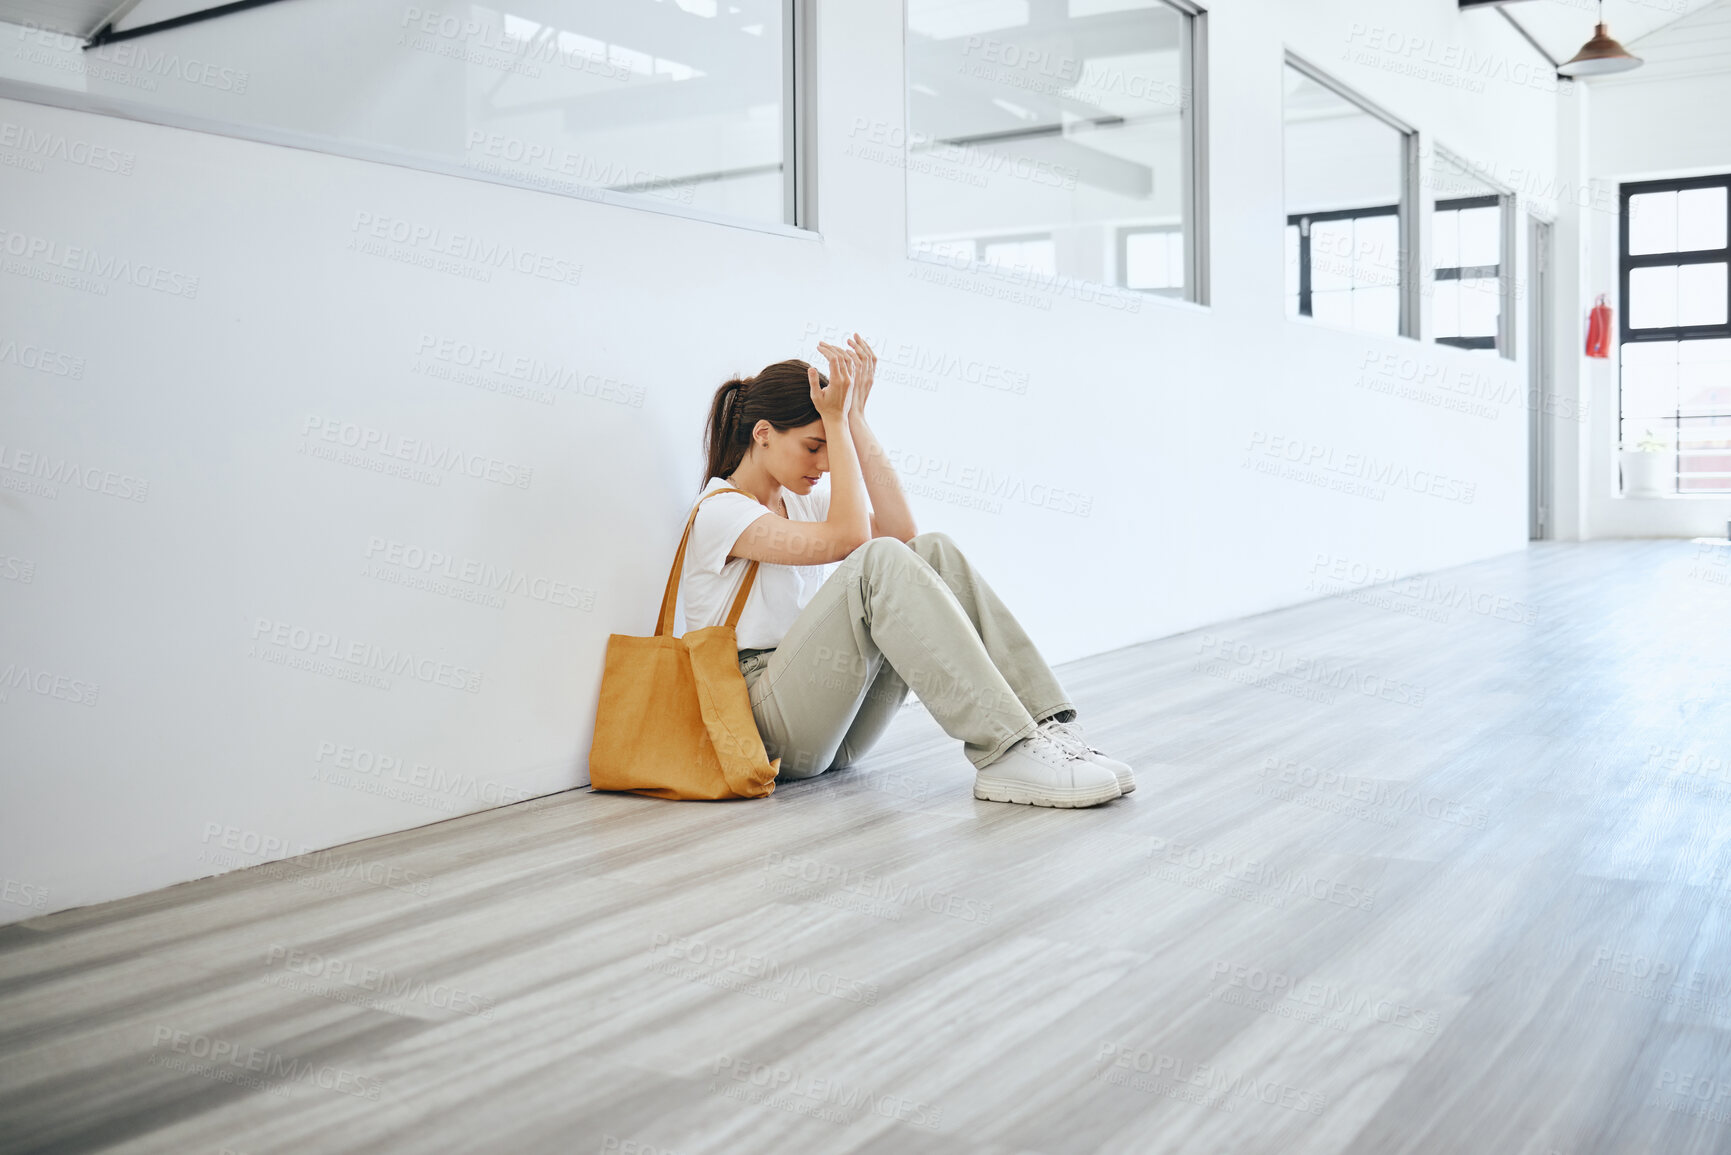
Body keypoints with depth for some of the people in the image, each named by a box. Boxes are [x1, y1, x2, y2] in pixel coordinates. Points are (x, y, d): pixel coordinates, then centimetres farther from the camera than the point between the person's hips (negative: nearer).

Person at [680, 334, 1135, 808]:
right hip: (770, 724, -7)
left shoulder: (803, 498, 18)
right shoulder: (721, 511, -7)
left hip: (835, 719, 7)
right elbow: (846, 538, -22)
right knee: (879, 562, -30)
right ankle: (1005, 755, -37)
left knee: (932, 550, -13)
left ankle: (1047, 728, -23)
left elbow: (899, 530, 0)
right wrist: (837, 419, -14)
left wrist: (854, 417, -2)